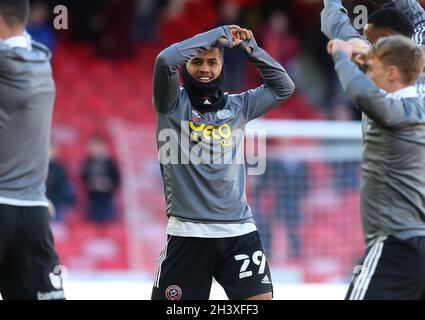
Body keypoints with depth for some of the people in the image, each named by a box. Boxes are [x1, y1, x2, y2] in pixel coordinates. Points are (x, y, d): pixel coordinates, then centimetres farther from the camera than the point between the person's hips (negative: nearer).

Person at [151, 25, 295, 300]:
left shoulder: (237, 106, 13)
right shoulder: (174, 103, 0)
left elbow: (284, 87, 18)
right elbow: (165, 60, -17)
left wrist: (252, 50, 8)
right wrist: (219, 35, -9)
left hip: (239, 231, 3)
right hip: (188, 233, -3)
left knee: (261, 297, -6)